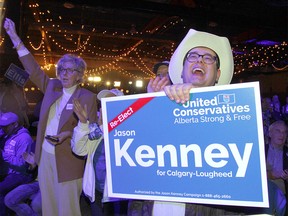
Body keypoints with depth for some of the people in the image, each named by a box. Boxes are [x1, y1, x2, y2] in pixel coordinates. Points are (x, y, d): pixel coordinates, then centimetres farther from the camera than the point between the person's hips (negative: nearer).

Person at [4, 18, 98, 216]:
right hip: (45, 156, 6)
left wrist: (68, 134, -22)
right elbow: (33, 69, 12)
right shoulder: (52, 87, 8)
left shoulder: (87, 97, -7)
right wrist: (15, 38, 11)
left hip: (68, 160, -5)